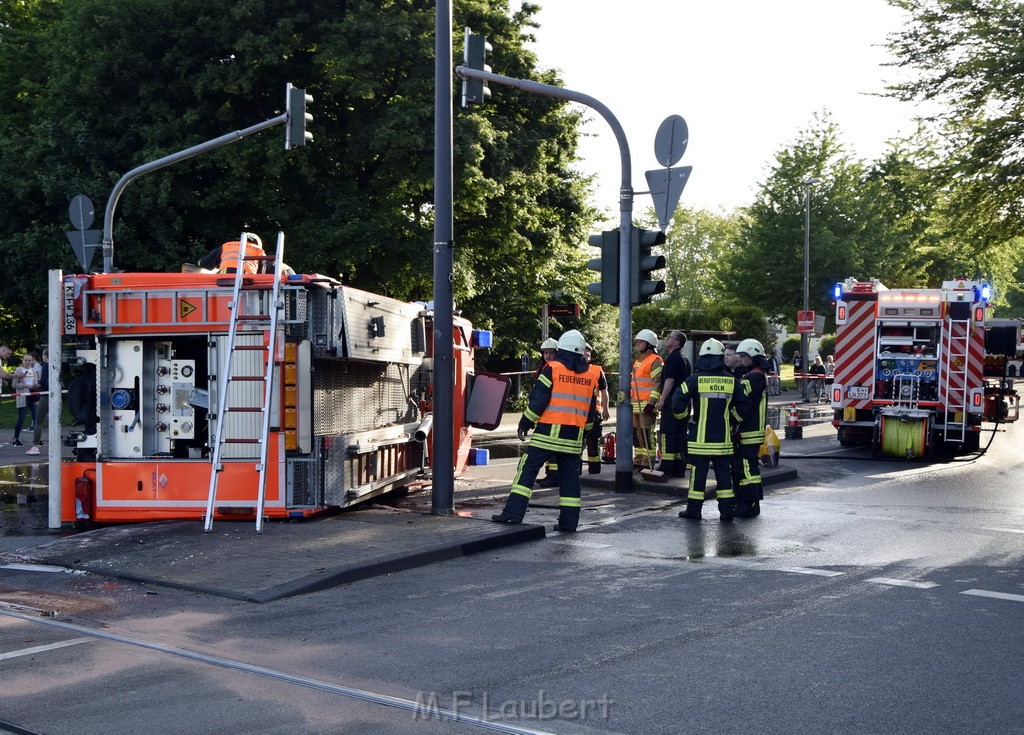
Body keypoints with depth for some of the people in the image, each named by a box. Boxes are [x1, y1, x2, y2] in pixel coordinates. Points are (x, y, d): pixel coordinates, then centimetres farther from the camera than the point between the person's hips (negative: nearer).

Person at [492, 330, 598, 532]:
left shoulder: (553, 368, -4)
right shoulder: (591, 374, 11)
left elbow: (538, 399, -7)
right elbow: (592, 408, 17)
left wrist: (525, 423, 2)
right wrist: (584, 431, 26)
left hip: (549, 431, -4)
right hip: (574, 435, 4)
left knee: (528, 468, -1)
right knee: (569, 475, 9)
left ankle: (513, 511, -7)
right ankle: (569, 521, 8)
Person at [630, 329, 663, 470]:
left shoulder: (655, 361, -9)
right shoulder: (638, 361, 21)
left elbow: (658, 383, -17)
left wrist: (651, 403, -22)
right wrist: (629, 398, 26)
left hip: (647, 405, -9)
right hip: (635, 404, 9)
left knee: (646, 433, -9)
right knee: (636, 432, 12)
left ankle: (648, 462, -7)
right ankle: (639, 460, 20)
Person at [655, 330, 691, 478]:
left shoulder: (672, 358, -10)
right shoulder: (685, 360, 19)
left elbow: (669, 381, -17)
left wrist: (661, 400, -17)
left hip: (672, 401, -9)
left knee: (667, 434, -8)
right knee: (680, 435, 9)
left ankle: (666, 468, -10)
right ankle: (679, 468, 10)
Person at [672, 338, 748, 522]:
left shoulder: (695, 379, -5)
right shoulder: (731, 380, 3)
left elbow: (678, 402, -8)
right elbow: (742, 406, 9)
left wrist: (685, 417, 9)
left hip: (700, 437, -2)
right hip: (723, 437, 2)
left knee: (698, 472, 3)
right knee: (724, 473, 8)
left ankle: (694, 509, 8)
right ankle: (726, 510, 8)